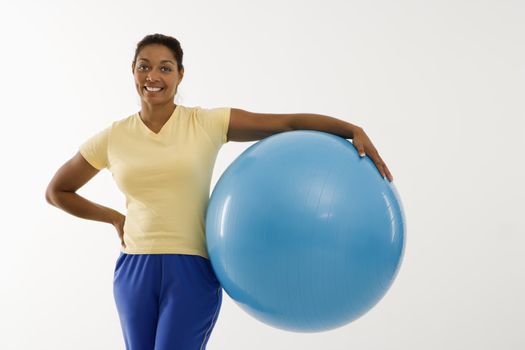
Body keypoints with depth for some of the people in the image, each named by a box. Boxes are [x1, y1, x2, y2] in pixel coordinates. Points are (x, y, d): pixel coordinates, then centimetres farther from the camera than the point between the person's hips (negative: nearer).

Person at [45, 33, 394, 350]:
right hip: (134, 272, 3)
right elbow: (57, 191, 16)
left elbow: (290, 123, -11)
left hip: (192, 272, -3)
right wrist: (115, 218, 8)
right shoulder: (113, 138, 4)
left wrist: (354, 130, -24)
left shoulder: (207, 123, -3)